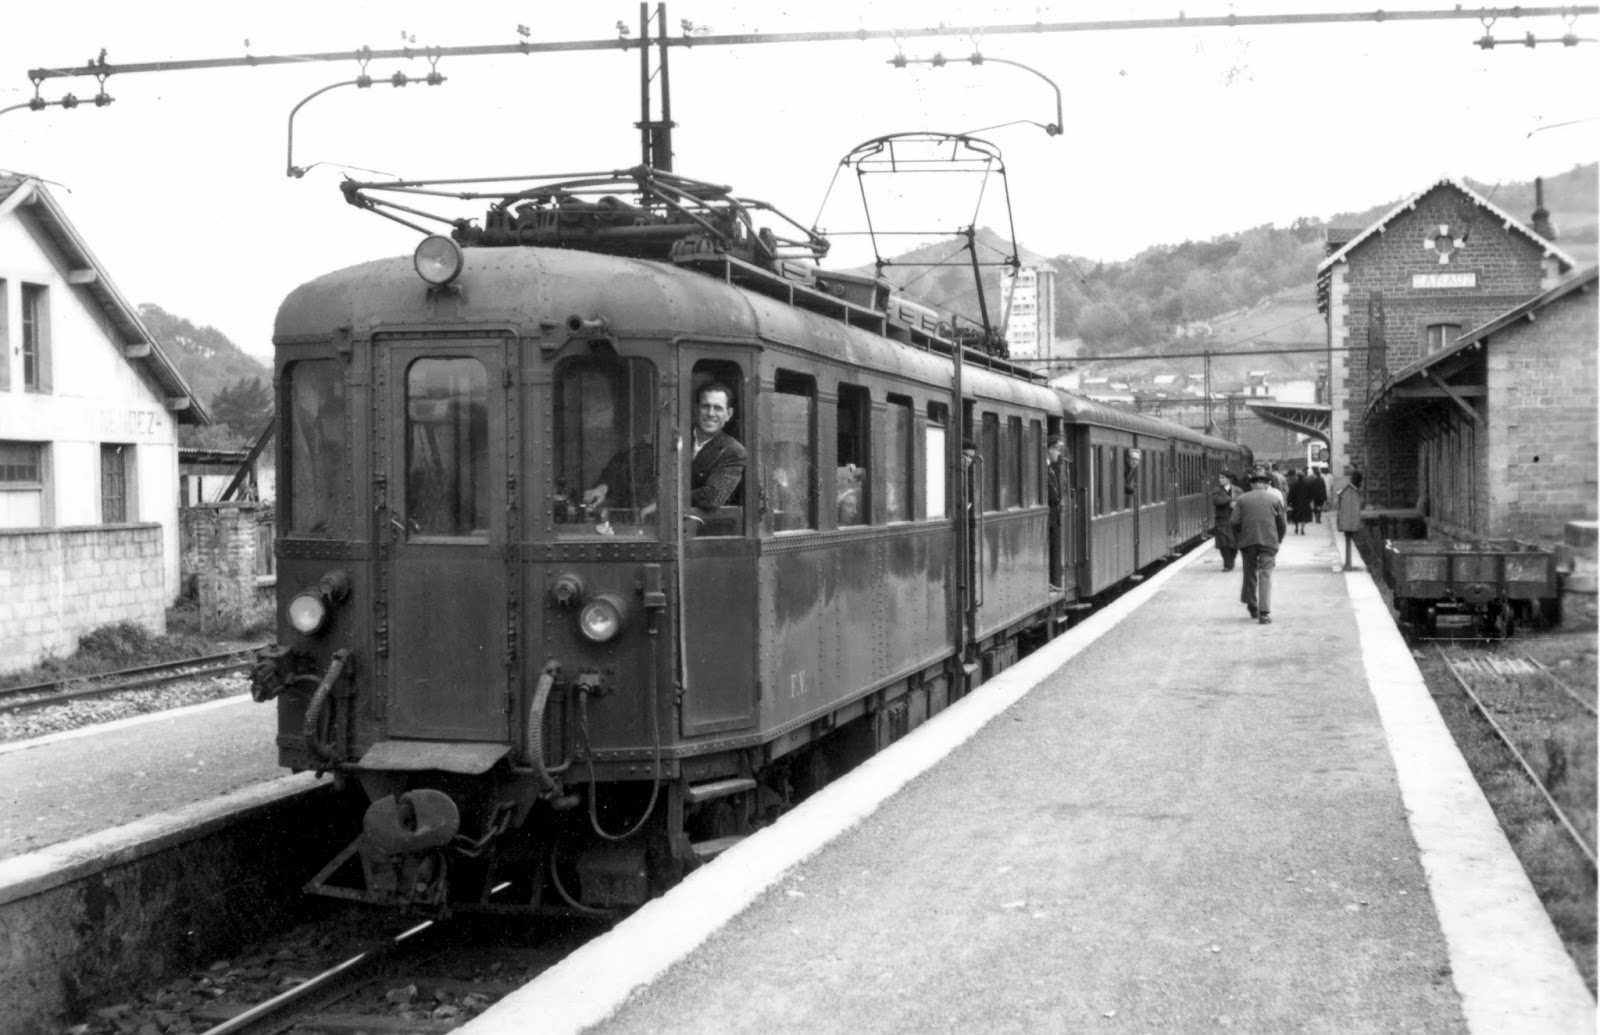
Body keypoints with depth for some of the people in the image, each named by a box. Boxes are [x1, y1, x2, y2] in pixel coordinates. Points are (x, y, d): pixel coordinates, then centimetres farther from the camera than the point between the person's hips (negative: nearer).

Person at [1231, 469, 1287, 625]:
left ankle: (1252, 607, 27)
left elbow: (1234, 522, -2)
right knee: (1265, 576, -3)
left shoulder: (1242, 499, 6)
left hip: (1248, 541, 1)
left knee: (1250, 574, 17)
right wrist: (1278, 540, 19)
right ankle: (1264, 613, -11)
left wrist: (1238, 538, 11)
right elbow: (1282, 524, 6)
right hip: (1269, 541, -1)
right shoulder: (1275, 499, 6)